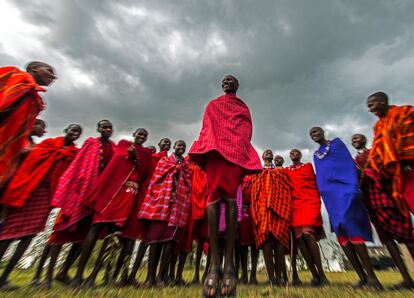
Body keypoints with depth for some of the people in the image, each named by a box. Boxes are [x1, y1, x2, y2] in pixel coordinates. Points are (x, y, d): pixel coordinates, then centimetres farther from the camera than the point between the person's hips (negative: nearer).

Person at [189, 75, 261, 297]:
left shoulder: (244, 109, 29)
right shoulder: (212, 106, 30)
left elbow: (247, 133, 17)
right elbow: (206, 130, 17)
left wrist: (243, 151, -2)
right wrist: (208, 147, -2)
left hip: (237, 151, 0)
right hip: (215, 148, 0)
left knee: (231, 197, -15)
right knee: (214, 195, -17)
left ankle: (229, 262, -17)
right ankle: (214, 262, -20)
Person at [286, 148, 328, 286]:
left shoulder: (308, 166, 15)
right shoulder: (286, 170, 20)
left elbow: (316, 185, 8)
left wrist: (317, 203, -4)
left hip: (309, 202, -2)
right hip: (294, 204, 3)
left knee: (307, 234, -20)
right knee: (299, 238, -6)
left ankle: (321, 274, -7)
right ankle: (315, 275, 4)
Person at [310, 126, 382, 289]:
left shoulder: (337, 143, 9)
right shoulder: (316, 155, 20)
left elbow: (350, 164, -3)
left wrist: (354, 188, -16)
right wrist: (321, 196, 8)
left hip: (344, 190, -5)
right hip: (330, 195, 5)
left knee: (350, 226, -17)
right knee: (342, 234, 1)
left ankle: (371, 275, -5)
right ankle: (362, 277, 9)